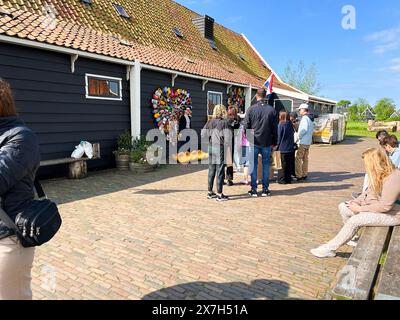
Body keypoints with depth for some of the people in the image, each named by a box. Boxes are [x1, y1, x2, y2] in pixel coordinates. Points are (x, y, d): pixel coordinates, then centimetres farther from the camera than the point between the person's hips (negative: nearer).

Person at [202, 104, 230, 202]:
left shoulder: (209, 123, 6)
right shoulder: (224, 123, -10)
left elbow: (203, 135, 5)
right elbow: (227, 139, -15)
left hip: (211, 148, 6)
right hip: (220, 148, -5)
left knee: (211, 171, 14)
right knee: (220, 172, 1)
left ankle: (210, 192, 23)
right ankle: (219, 194, 6)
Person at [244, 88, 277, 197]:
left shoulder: (251, 109, -4)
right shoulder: (271, 110, 0)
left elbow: (246, 127, -1)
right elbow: (275, 128, 4)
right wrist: (274, 142, 12)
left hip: (254, 142, -1)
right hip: (267, 143, 1)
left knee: (253, 165, 6)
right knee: (266, 165, 9)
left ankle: (254, 189, 8)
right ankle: (265, 189, 12)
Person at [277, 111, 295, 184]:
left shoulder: (280, 125, -11)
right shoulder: (291, 125, 5)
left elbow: (279, 137, -8)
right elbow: (292, 136, 11)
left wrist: (277, 146, 1)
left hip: (283, 148, -5)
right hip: (290, 148, 5)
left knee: (283, 164, 2)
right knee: (289, 164, 11)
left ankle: (282, 179, 6)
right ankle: (288, 179, 17)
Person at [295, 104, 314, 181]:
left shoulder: (304, 118, -13)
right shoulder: (310, 119, 15)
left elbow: (304, 129, -22)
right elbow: (312, 130, 17)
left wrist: (299, 136, -10)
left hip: (303, 142, -9)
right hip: (308, 142, 9)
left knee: (298, 158, -7)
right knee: (305, 158, 13)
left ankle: (299, 176, -7)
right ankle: (304, 175, 19)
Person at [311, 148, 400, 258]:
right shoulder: (379, 174, 1)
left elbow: (385, 206, -30)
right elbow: (369, 191, 12)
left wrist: (360, 209, -21)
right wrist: (357, 201, -6)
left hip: (390, 214, -10)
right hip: (374, 207, 10)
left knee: (355, 220, -27)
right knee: (343, 207, 4)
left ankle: (330, 249, -15)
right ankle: (353, 236, 17)